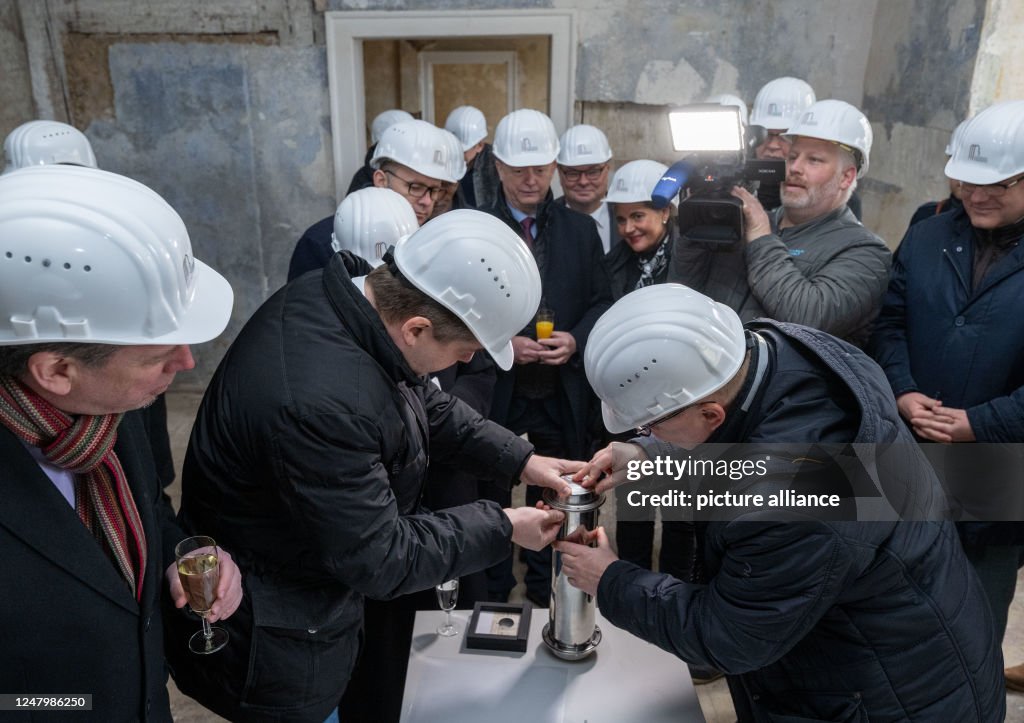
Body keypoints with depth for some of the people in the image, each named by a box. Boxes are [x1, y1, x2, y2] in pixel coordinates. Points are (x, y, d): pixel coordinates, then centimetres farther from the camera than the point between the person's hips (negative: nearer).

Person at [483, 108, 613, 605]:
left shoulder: (581, 230, 3)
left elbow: (602, 302, 6)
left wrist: (576, 339, -13)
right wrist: (501, 344, -19)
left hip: (564, 394, 2)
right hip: (496, 391, -2)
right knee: (491, 499, 14)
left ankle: (546, 592, 40)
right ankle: (491, 599, 35)